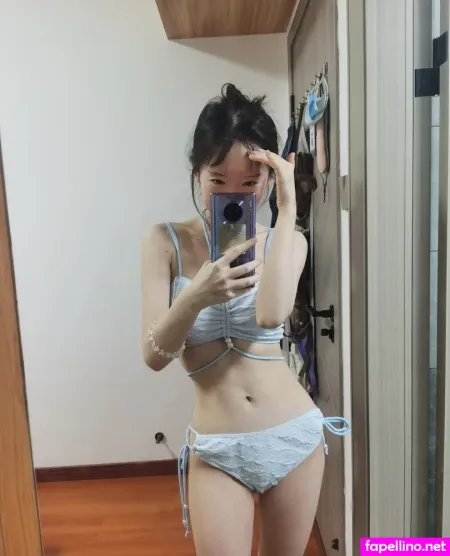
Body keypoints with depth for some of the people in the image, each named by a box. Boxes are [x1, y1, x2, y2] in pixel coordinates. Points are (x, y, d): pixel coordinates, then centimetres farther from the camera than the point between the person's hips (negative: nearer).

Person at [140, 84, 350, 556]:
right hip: (216, 450, -2)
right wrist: (195, 297, -30)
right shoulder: (166, 242, -6)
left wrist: (287, 208, -20)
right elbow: (154, 355, -11)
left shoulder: (287, 242, -2)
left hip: (294, 437, 2)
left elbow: (271, 315, -23)